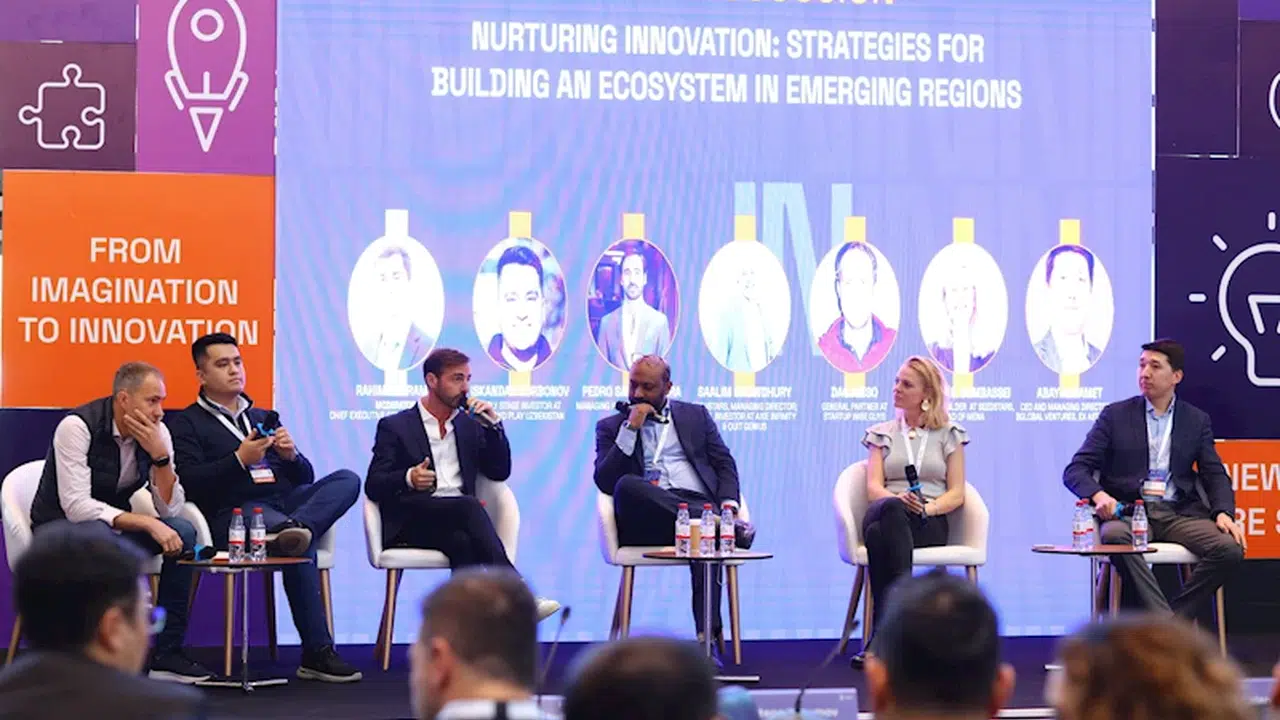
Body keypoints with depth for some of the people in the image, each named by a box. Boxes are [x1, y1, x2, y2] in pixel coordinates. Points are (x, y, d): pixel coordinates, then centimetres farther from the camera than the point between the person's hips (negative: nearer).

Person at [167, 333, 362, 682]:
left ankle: (293, 529, -49)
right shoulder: (187, 423, 12)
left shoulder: (264, 418, 30)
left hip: (285, 502, 6)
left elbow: (305, 478, 25)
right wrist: (239, 460, -14)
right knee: (301, 548, -37)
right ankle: (317, 652, -41)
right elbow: (189, 483, -6)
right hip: (233, 513, -6)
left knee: (347, 480, -22)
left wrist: (291, 455, 2)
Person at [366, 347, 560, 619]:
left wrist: (493, 425, 7)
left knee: (463, 543, -35)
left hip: (456, 524, 4)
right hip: (412, 523, -4)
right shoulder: (395, 427, 11)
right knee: (469, 506, -34)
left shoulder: (470, 425, 25)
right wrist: (408, 479, -20)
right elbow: (373, 486, 1)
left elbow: (500, 472, 18)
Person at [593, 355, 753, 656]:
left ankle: (708, 635, -40)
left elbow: (725, 465, 17)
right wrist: (631, 428, -1)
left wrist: (728, 505, -3)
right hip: (645, 519, 0)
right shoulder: (611, 427, 20)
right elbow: (605, 482, 4)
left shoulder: (695, 416, 25)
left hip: (698, 505, 0)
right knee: (628, 485, -36)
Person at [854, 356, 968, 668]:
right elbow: (873, 488, 7)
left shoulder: (948, 435, 18)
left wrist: (929, 507, -13)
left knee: (879, 535, -40)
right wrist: (899, 499, -17)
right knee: (890, 509, -42)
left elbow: (956, 494, 9)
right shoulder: (882, 434, 23)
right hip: (886, 513, 1)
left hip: (930, 524, -1)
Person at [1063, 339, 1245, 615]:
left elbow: (1215, 475, 14)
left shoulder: (1197, 420, 16)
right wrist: (1098, 495, -18)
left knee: (1230, 548, -27)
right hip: (1128, 511, -2)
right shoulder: (1115, 415, 10)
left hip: (1179, 514, 2)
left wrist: (1223, 513, -9)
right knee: (1114, 536, -38)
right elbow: (1075, 470, 4)